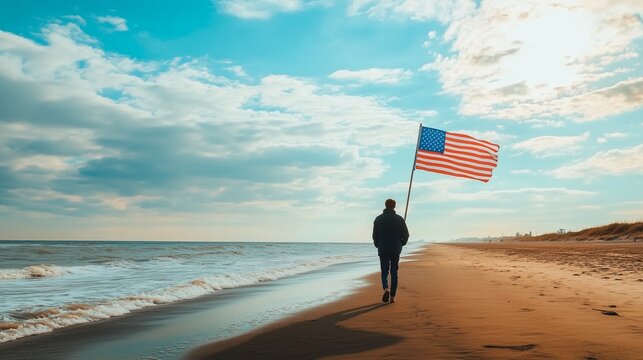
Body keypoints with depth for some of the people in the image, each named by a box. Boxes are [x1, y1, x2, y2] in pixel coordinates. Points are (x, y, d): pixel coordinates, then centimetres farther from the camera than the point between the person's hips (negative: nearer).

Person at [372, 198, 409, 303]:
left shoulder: (378, 219, 2)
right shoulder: (399, 219, -1)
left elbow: (375, 236, 4)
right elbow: (405, 235, 0)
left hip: (383, 250, 0)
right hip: (396, 250, 0)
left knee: (384, 272, 7)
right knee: (394, 273, 7)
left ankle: (386, 289, -19)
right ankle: (392, 297, 6)